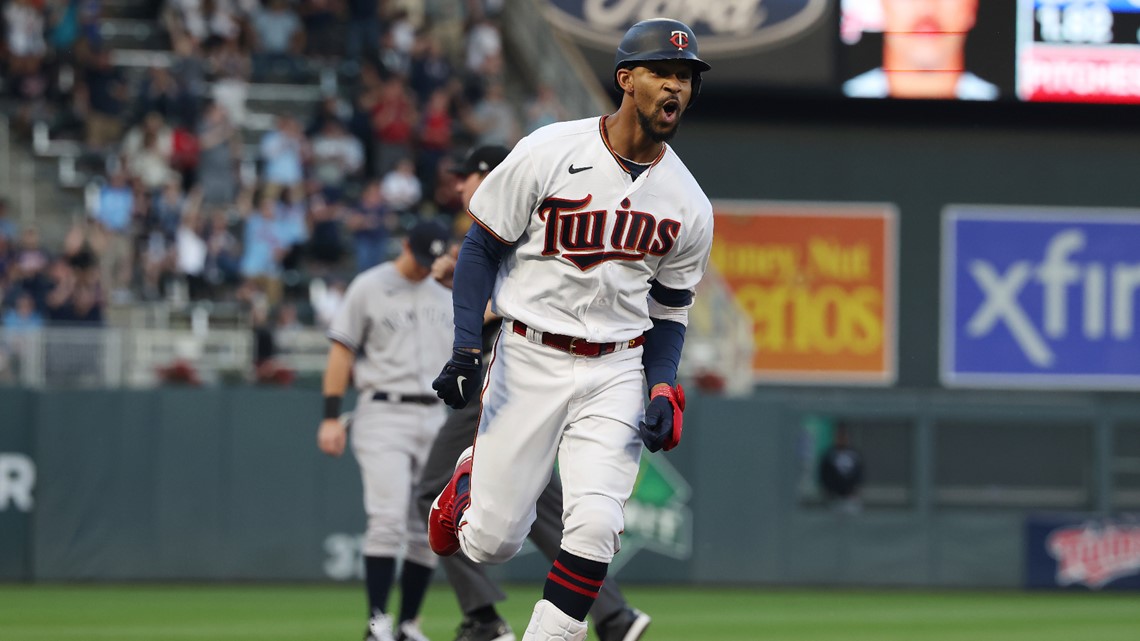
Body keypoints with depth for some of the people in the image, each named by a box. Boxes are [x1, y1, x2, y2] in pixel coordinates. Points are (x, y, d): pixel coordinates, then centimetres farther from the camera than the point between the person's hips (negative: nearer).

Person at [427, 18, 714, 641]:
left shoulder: (689, 206, 3)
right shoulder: (549, 153, -9)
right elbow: (482, 246, -2)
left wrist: (662, 390, -3)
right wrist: (466, 346, -13)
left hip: (616, 373, 2)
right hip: (528, 360, -2)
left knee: (594, 527, -16)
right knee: (491, 542, 1)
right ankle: (470, 475, 36)